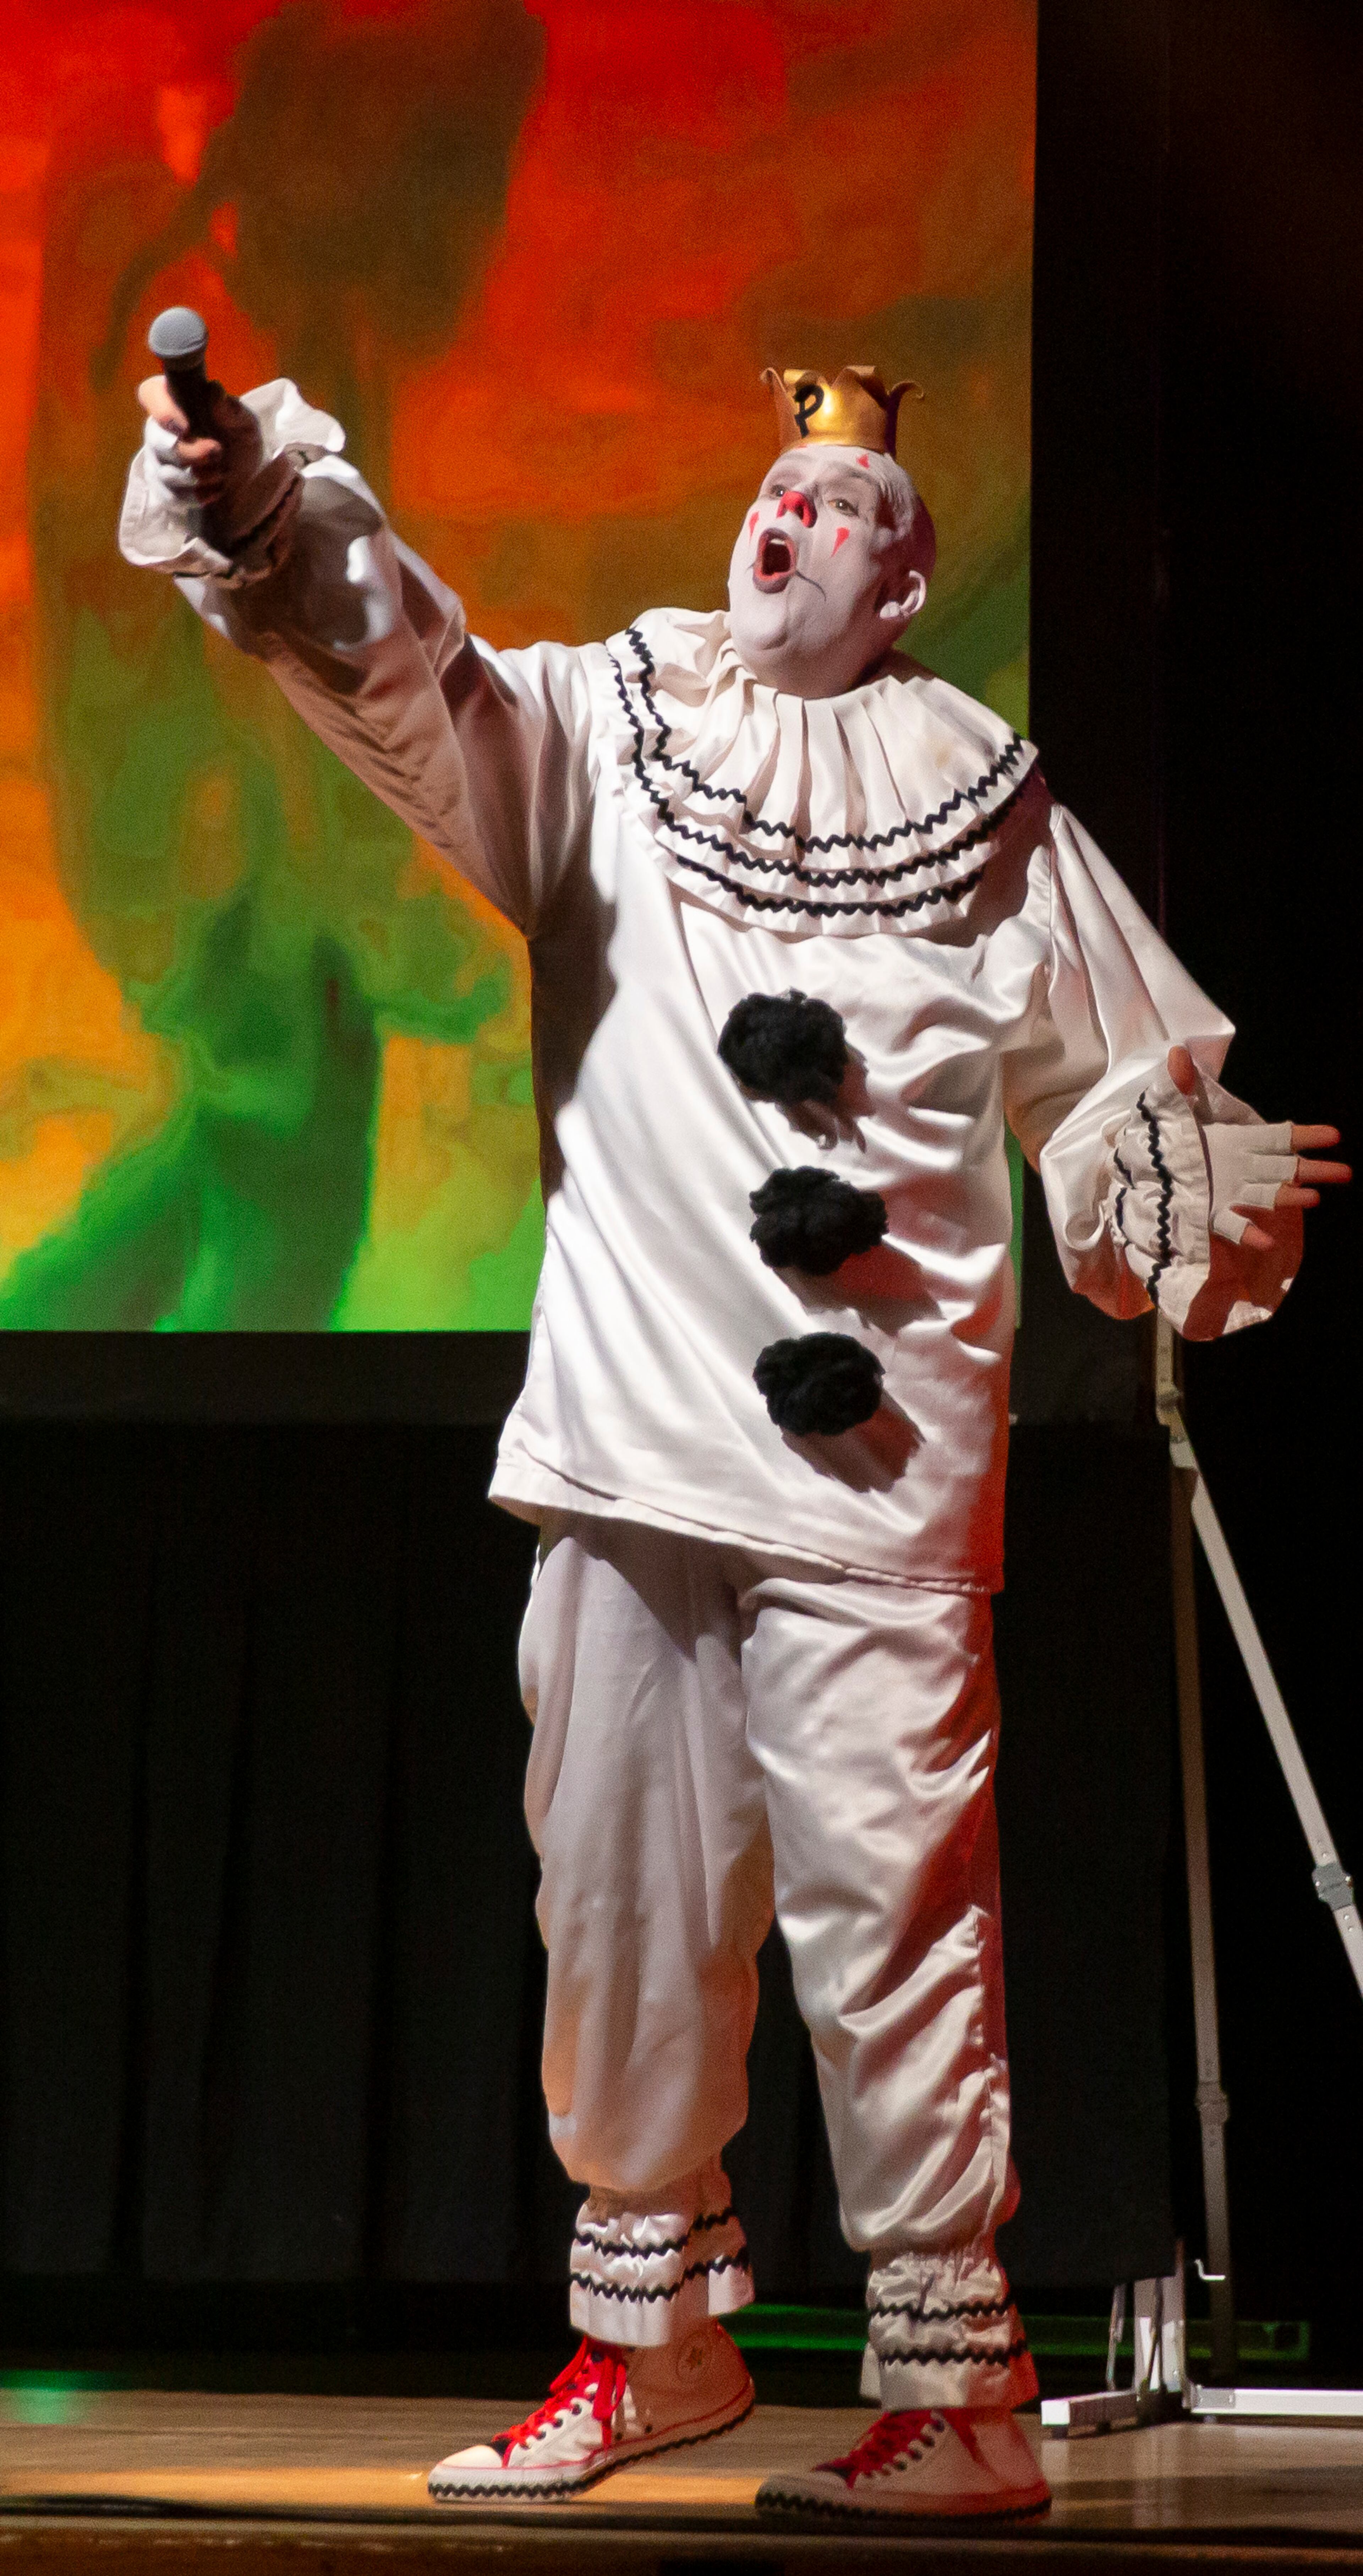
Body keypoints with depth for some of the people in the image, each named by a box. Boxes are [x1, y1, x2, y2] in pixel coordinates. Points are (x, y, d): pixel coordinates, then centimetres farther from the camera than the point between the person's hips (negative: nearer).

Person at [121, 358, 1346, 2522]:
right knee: (622, 1890, 9)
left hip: (870, 1442, -3)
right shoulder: (608, 732, 10)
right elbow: (416, 690, -9)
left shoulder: (983, 801, 8)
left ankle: (957, 2390, -2)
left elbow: (1126, 1089, 12)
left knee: (887, 1896, -7)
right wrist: (276, 522, -28)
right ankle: (654, 2325, 25)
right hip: (630, 1427, 3)